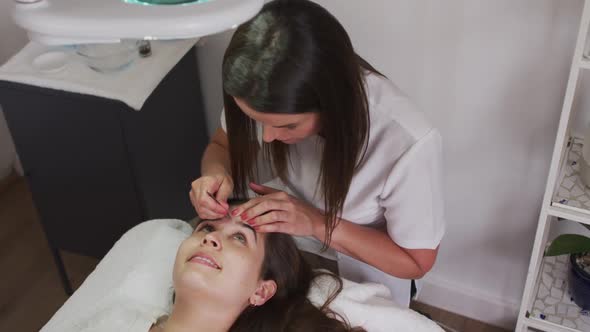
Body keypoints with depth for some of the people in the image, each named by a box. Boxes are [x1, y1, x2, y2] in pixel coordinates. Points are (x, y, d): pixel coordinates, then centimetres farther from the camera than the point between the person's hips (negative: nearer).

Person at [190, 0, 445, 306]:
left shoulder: (407, 144, -39)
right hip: (285, 251, 3)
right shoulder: (279, 95, -29)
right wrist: (215, 174, -30)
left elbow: (416, 262, -23)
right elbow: (222, 146, -8)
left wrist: (317, 223, -34)